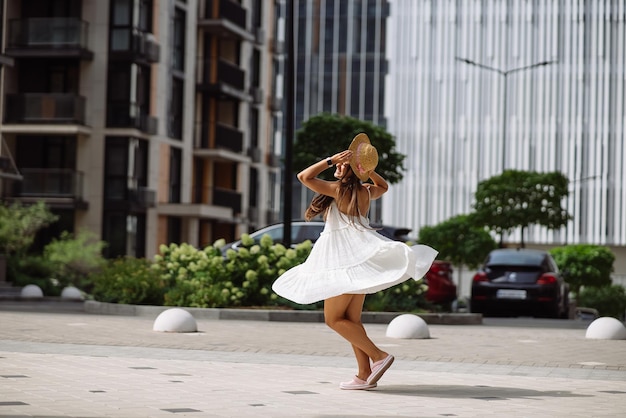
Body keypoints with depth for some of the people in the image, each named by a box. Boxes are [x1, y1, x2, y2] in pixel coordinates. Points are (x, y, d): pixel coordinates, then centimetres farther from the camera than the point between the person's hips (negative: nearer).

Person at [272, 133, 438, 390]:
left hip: (345, 261, -8)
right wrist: (369, 170, 17)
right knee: (351, 320, 10)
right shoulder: (365, 192, 8)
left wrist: (331, 159, -11)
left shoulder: (339, 189, -14)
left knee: (333, 319, -3)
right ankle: (365, 375, 5)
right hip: (360, 259, 8)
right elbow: (383, 186, 32)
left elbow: (304, 176, -15)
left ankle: (378, 356, -10)